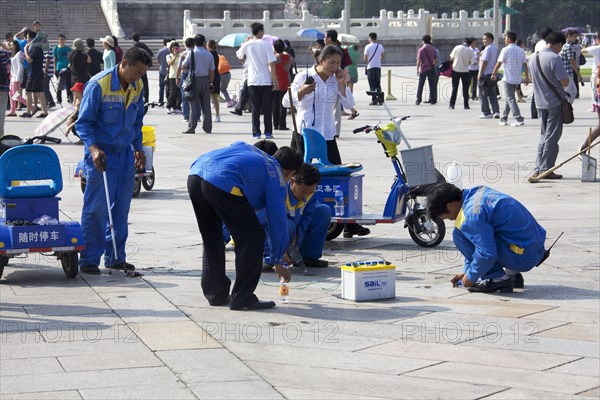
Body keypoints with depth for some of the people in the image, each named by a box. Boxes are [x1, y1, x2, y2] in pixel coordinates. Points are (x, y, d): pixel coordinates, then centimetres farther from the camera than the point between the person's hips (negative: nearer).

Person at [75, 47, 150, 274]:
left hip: (125, 153, 6)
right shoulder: (98, 85, -15)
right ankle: (89, 259, -1)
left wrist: (138, 148, 14)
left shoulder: (137, 87, 6)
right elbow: (83, 123, -12)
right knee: (97, 207, -7)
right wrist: (93, 148, -25)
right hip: (101, 154, -6)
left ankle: (115, 257, 18)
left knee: (121, 206, 9)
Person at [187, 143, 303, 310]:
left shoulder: (249, 150, 34)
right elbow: (278, 221, 19)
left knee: (211, 237, 25)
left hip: (195, 174, 8)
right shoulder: (276, 177, 17)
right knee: (253, 238, 8)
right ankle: (242, 298, 10)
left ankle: (216, 295, 31)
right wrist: (278, 262, 29)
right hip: (223, 183, -8)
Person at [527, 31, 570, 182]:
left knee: (544, 136, 16)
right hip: (555, 102, -7)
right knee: (552, 137, -1)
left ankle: (538, 168, 14)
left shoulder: (533, 58, 7)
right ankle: (546, 169, -1)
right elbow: (565, 82, -19)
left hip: (540, 102, 7)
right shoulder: (555, 58, -18)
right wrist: (565, 81, 1)